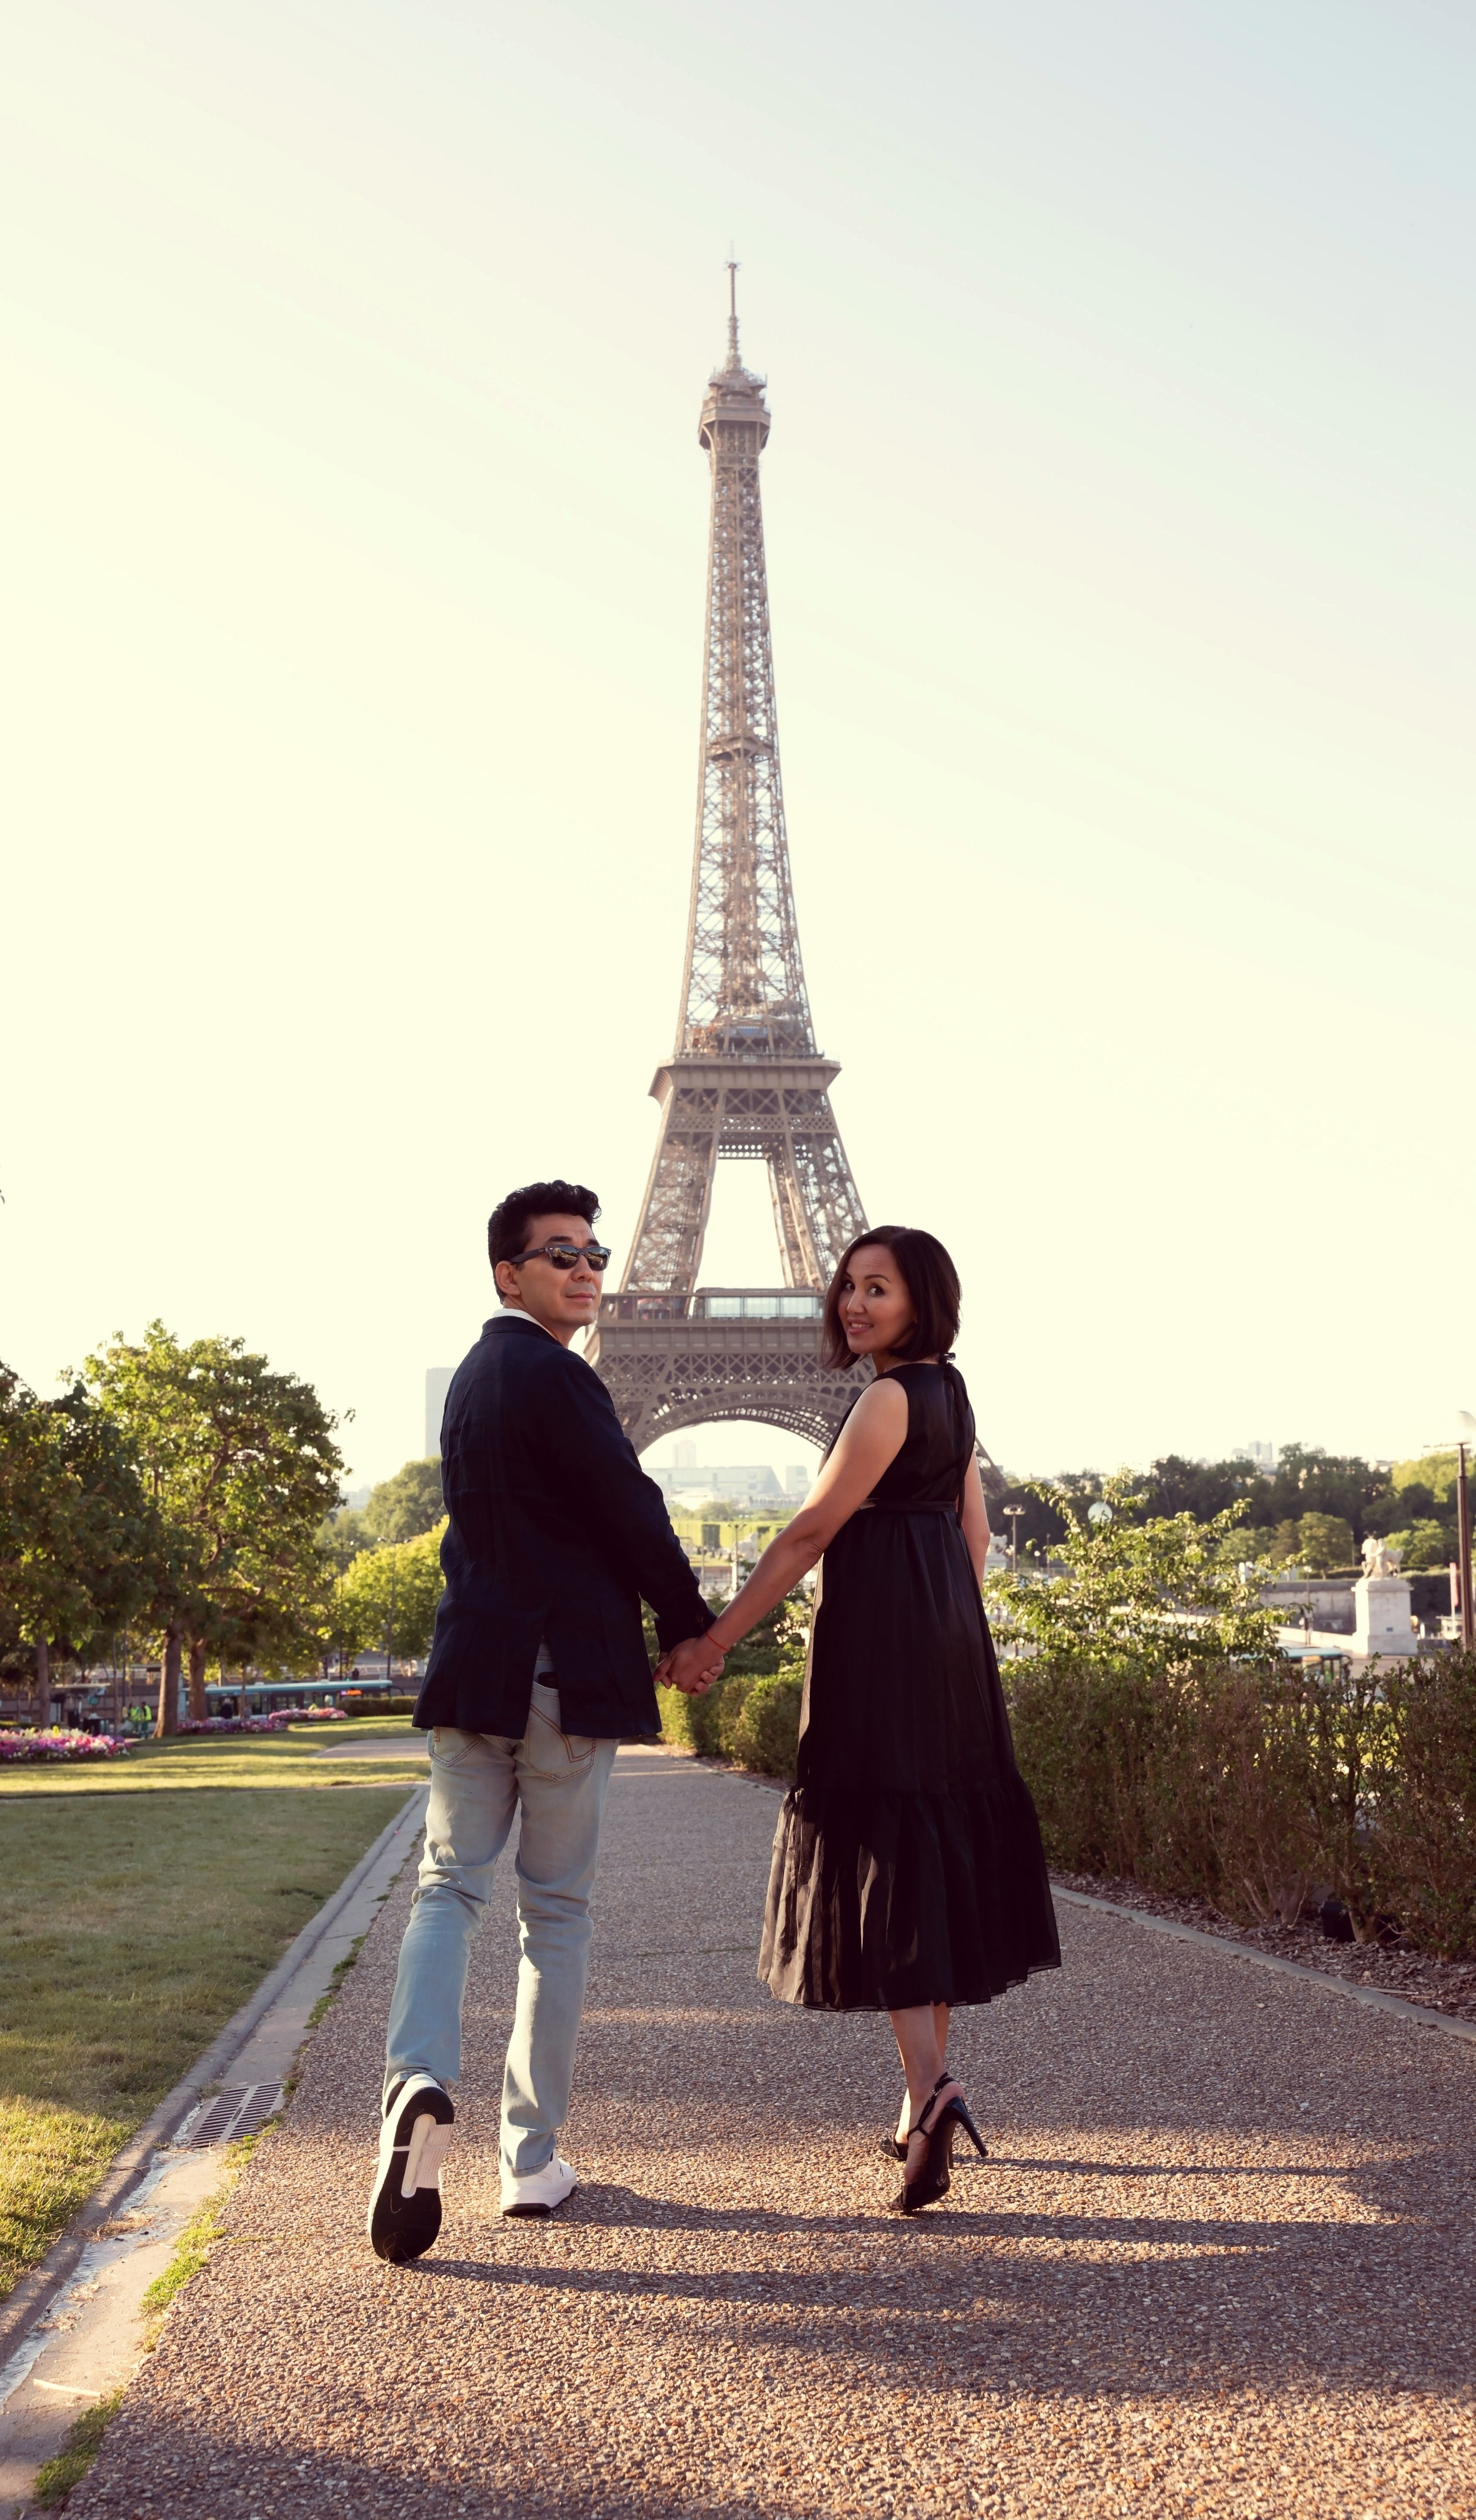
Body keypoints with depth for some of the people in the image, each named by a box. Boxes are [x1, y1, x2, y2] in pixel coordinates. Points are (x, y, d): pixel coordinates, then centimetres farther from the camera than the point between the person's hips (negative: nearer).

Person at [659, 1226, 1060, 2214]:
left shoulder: (891, 1397, -13)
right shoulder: (951, 1393, 13)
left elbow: (812, 1531, -16)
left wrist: (716, 1639, -13)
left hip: (877, 1633, -9)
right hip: (948, 1633, 9)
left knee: (882, 1847, -8)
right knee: (942, 1848, 11)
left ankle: (932, 2087, -20)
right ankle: (928, 2092, 19)